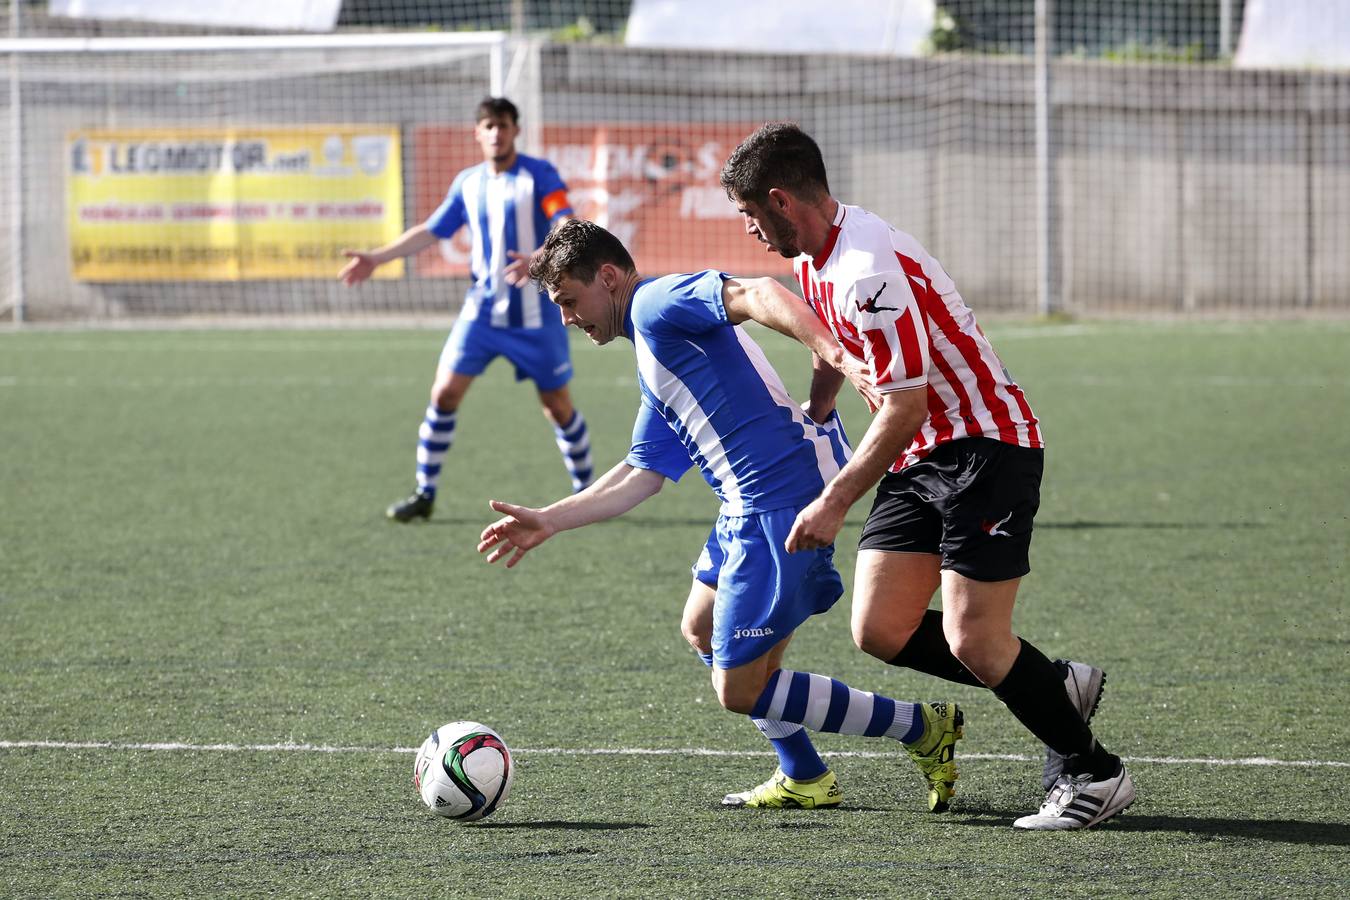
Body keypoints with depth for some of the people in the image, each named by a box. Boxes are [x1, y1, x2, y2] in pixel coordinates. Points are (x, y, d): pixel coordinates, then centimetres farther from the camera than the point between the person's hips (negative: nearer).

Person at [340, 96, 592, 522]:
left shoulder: (540, 175, -9)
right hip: (483, 308, 4)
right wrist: (377, 258, 13)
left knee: (558, 405, 2)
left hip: (535, 314, -4)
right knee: (444, 393, -4)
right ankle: (424, 494, 5)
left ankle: (586, 492, 20)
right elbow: (431, 231, 18)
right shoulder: (468, 183, 7)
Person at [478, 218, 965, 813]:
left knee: (740, 690, -6)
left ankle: (925, 728, 1)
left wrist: (830, 353, -40)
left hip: (782, 495, -11)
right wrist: (548, 521, 26)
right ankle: (804, 780, 29)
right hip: (748, 505, 11)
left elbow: (756, 295, -24)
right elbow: (642, 475, 27)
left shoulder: (655, 304, -7)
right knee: (704, 631, 27)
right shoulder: (652, 363, 24)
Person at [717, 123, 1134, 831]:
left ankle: (1090, 773, 5)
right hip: (918, 457, 9)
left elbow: (905, 406, -24)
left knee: (973, 640, -14)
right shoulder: (815, 259, 7)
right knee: (879, 629, -3)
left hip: (984, 446, -9)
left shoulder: (870, 270, -25)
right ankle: (1056, 687, 14)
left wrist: (834, 503, -18)